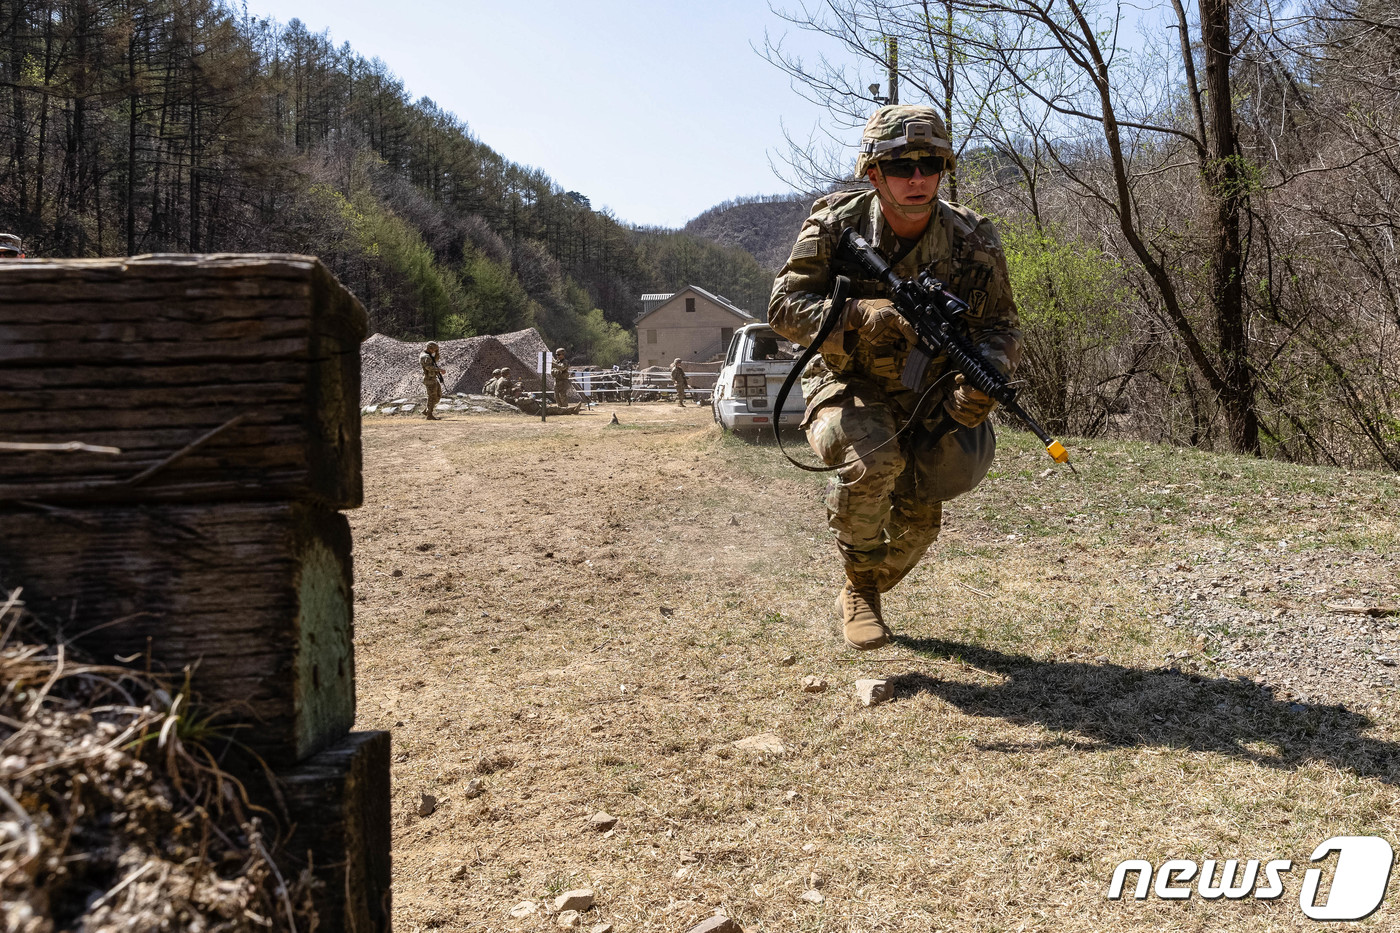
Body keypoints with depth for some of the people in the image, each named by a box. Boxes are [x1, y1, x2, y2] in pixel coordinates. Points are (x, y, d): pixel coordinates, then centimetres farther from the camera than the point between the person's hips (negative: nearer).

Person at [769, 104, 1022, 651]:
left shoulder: (973, 244, -11)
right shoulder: (835, 226, -15)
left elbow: (1000, 324, -3)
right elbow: (784, 307, -17)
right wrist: (860, 316, -34)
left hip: (923, 400, 3)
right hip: (846, 387, -3)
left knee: (918, 521, -5)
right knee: (875, 458, -34)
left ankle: (863, 593, 30)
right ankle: (859, 587, -7)